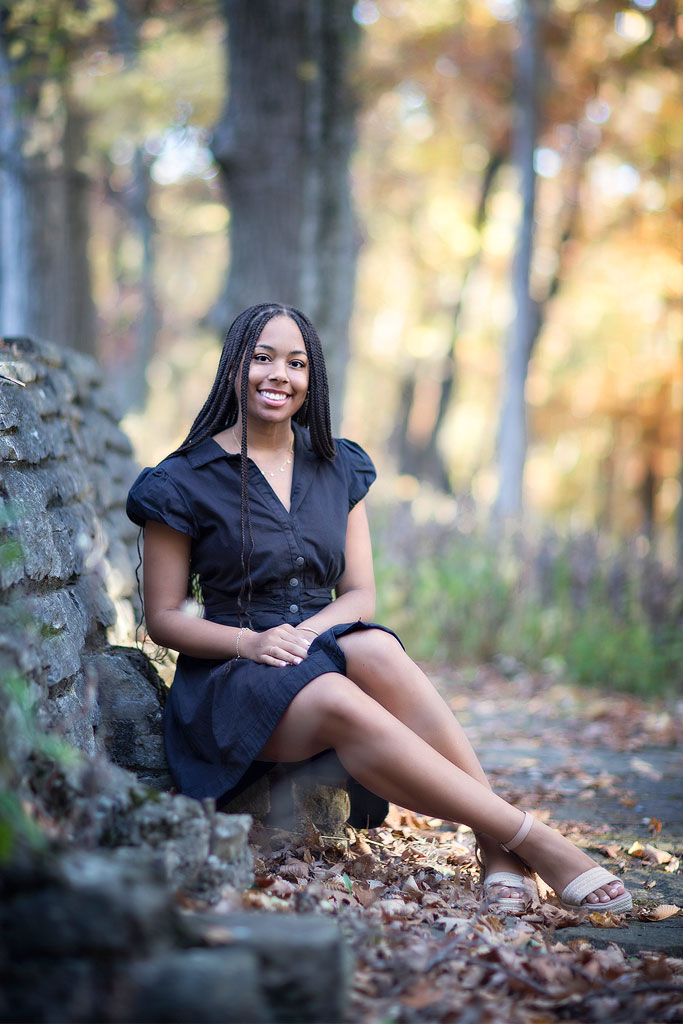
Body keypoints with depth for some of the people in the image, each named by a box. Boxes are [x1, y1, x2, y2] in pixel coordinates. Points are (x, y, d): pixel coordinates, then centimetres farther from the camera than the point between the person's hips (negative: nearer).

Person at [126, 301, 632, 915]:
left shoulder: (338, 469, 13)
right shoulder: (184, 483, 0)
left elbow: (360, 594, 10)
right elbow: (163, 617, 0)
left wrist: (306, 632, -13)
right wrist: (251, 641, -19)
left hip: (325, 644, 3)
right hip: (233, 677, -3)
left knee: (374, 651, -36)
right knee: (341, 706, -37)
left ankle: (497, 848, -38)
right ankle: (532, 839, -38)